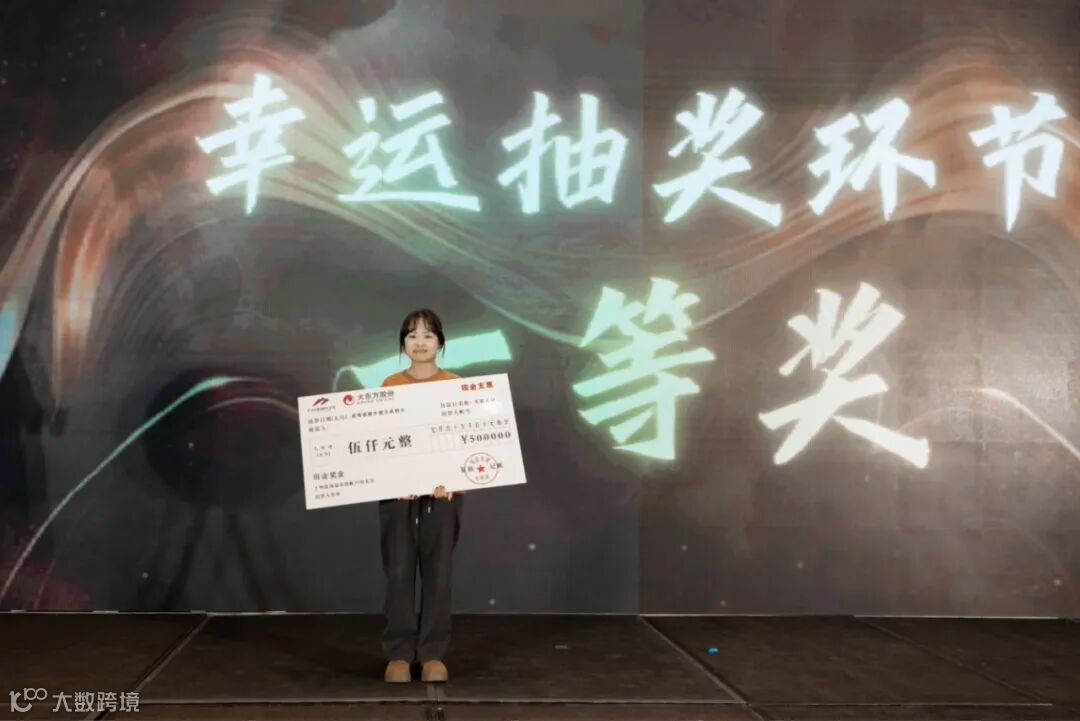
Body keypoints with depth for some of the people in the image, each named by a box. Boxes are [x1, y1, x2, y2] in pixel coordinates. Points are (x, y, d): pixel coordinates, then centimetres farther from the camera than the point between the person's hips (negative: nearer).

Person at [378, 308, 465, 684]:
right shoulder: (389, 386, 5)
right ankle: (398, 654, 8)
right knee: (399, 573, 0)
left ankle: (433, 654, 10)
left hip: (443, 489, 0)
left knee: (438, 573, 2)